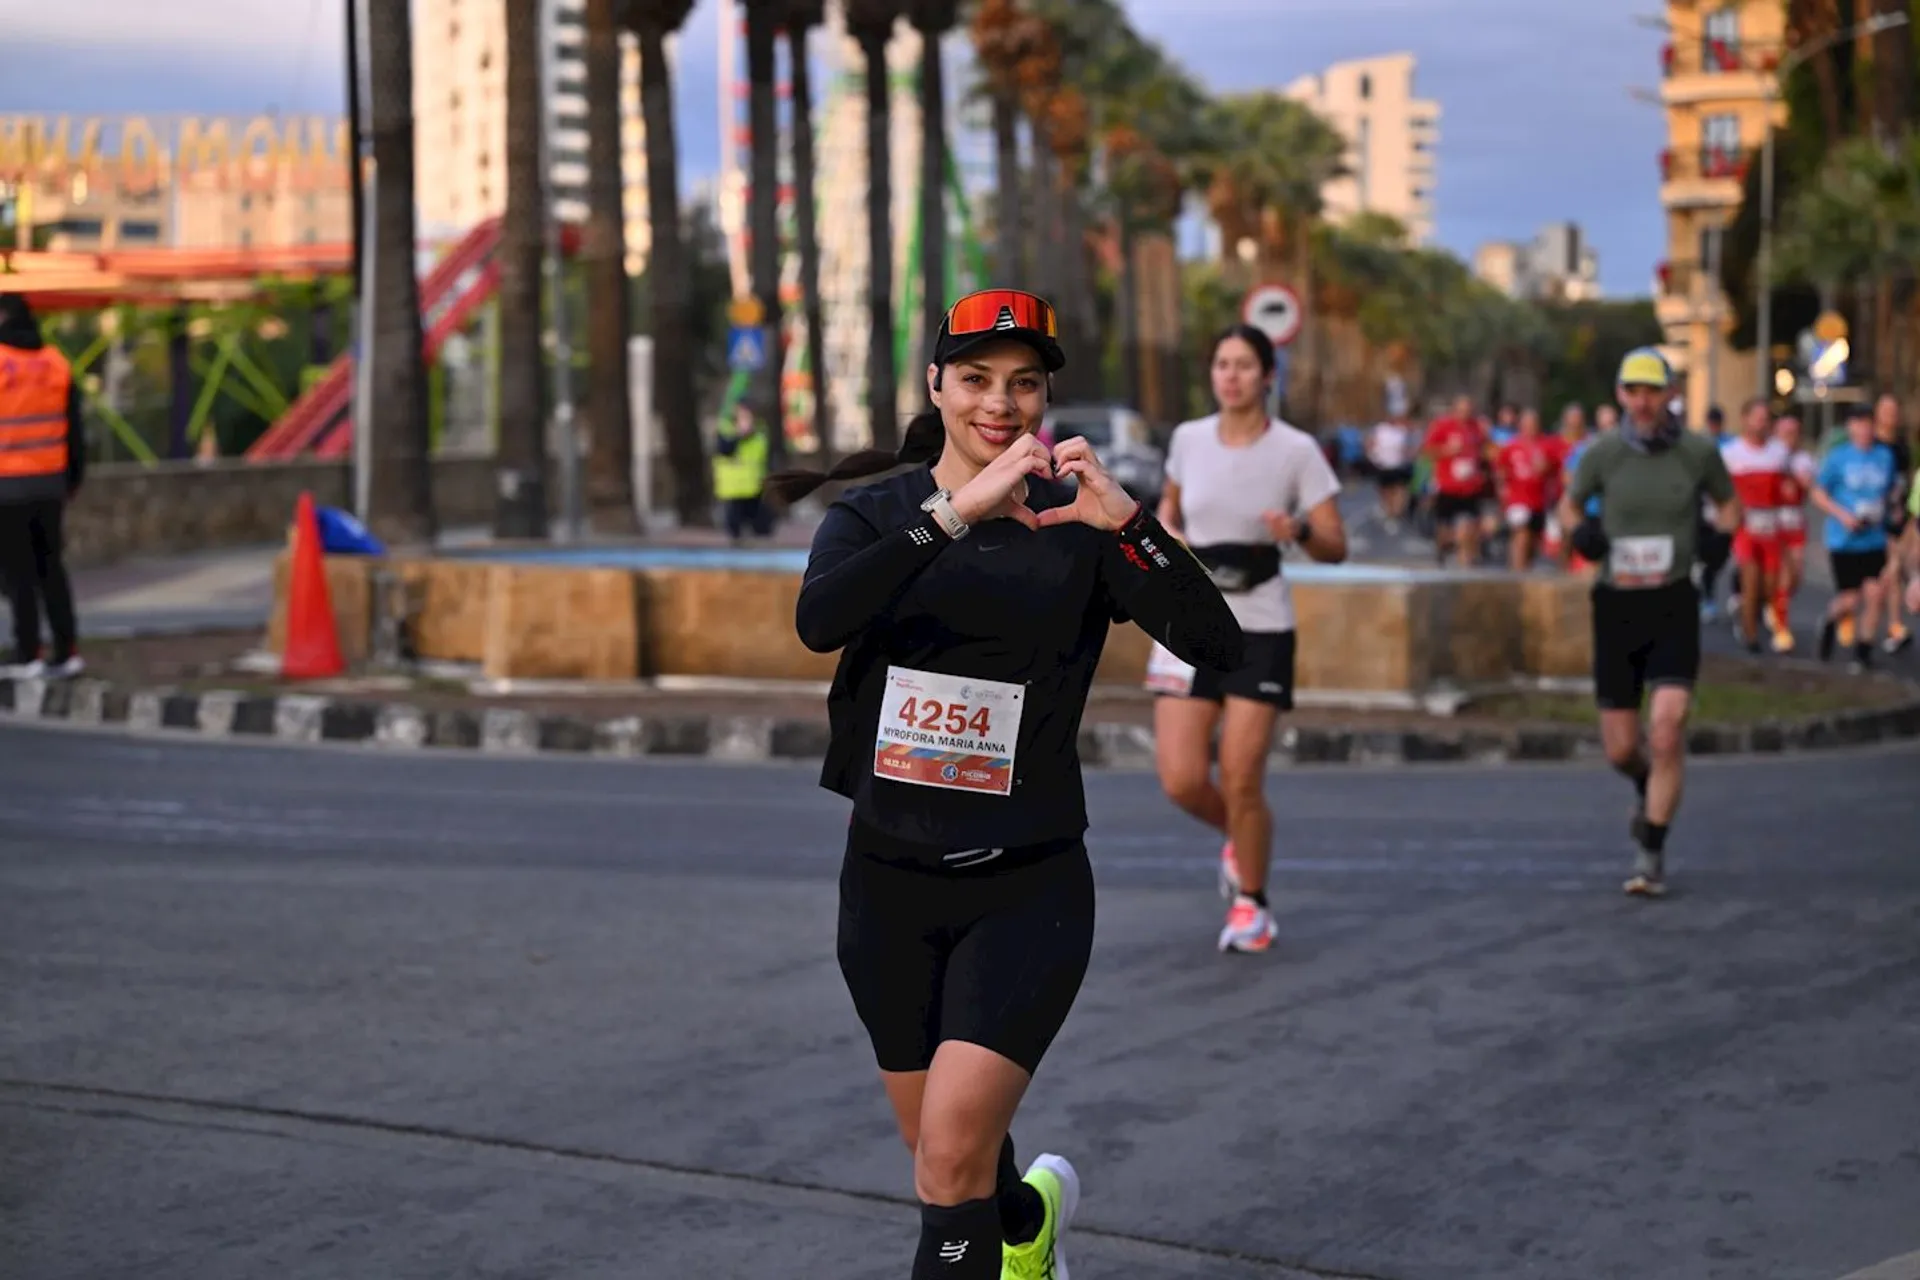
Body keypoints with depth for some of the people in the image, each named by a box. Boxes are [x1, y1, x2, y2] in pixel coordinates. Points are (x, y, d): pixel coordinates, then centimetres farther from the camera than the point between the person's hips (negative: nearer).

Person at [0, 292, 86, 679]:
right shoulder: (56, 364, 3)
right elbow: (74, 432, 7)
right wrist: (73, 478, 16)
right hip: (49, 484, 5)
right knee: (50, 568, 13)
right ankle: (67, 651, 10)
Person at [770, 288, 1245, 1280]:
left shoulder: (1078, 527, -4)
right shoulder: (873, 512, 0)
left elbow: (1222, 649, -16)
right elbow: (818, 621, -23)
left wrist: (1128, 521, -29)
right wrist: (956, 512, -32)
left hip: (1027, 889, -3)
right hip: (889, 878, 3)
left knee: (951, 1162, -17)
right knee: (941, 1149, 19)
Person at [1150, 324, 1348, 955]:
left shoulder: (1296, 450, -7)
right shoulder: (1188, 439, 3)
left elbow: (1336, 547, -6)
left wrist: (1299, 531, -27)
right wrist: (1169, 535, 1)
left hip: (1261, 627, -3)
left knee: (1241, 781, -6)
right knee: (1181, 780, -5)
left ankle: (1251, 903, 18)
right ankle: (1239, 837, 30)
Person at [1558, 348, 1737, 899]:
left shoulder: (1698, 451, -3)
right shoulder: (1603, 453, -3)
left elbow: (1729, 504, 14)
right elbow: (1569, 504, 13)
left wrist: (1723, 538, -7)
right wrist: (1579, 531, -9)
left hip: (1673, 604, -1)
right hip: (1616, 604, 1)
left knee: (1667, 730, -17)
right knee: (1620, 749, 6)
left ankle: (1651, 856, -4)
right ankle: (1649, 790, 43)